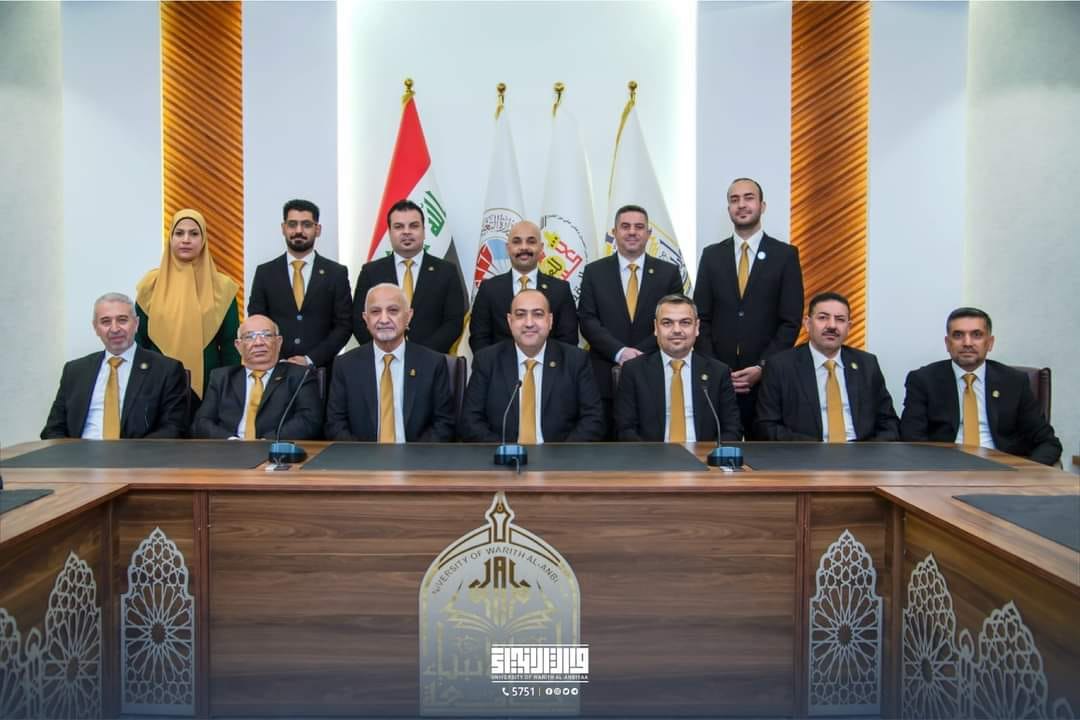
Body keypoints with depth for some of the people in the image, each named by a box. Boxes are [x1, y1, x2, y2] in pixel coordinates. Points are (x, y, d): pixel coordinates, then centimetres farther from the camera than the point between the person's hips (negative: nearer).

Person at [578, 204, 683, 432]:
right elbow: (587, 320, -1)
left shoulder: (668, 273, 5)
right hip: (605, 377, 0)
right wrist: (619, 352, -16)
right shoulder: (594, 272, 5)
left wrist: (640, 355, -13)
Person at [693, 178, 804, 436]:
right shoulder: (711, 255, 8)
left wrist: (762, 367, -11)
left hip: (767, 376, -1)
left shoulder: (785, 255, 2)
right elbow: (701, 318, 6)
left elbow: (791, 321, -3)